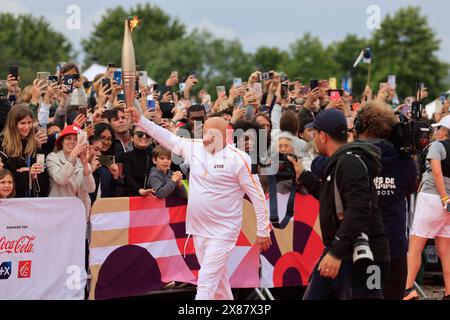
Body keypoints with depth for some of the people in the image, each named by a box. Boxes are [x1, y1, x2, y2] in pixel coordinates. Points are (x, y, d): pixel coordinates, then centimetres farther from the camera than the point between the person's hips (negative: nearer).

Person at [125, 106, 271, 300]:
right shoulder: (195, 147, 3)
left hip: (222, 233, -7)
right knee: (217, 280, 17)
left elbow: (257, 196, -10)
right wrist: (140, 120, 11)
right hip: (198, 230, 7)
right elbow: (168, 138, 16)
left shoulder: (237, 158, -14)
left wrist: (263, 231, -8)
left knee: (206, 282, -11)